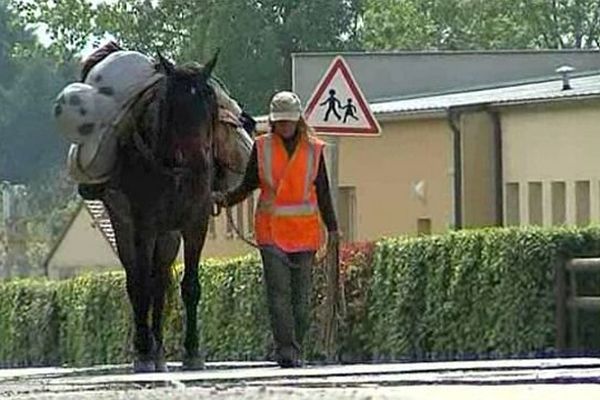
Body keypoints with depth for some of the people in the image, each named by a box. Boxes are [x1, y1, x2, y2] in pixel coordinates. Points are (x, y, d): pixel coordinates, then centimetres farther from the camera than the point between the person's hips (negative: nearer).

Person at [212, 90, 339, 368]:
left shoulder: (313, 150, 6)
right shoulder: (262, 148, 4)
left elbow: (323, 194, 9)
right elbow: (248, 186, 8)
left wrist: (332, 229, 6)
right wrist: (225, 199, -10)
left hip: (305, 232, 1)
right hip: (271, 230, -1)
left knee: (301, 294, 4)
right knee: (278, 291, -12)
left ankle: (295, 351, 12)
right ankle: (286, 349, -16)